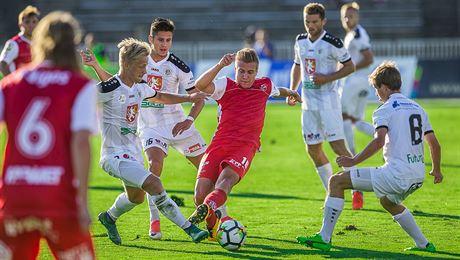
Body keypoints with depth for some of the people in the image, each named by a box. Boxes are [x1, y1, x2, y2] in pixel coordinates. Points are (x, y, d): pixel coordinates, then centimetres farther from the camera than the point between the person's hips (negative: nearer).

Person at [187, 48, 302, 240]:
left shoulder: (264, 86, 16)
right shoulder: (226, 86, 7)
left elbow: (277, 91, 43)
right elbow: (200, 85, -13)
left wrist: (291, 93, 62)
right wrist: (220, 65, -25)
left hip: (244, 147, 0)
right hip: (219, 144, 0)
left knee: (226, 178, -33)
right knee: (200, 194, -13)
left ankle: (206, 209, -62)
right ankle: (212, 226, 17)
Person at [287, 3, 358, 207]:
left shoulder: (332, 43, -12)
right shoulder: (301, 41, 7)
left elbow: (350, 66, -6)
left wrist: (327, 78, -17)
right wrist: (292, 91, 10)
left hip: (328, 100, -7)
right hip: (308, 102, 7)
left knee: (338, 146, -14)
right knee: (313, 150, 7)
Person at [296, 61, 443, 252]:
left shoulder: (384, 110, -4)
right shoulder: (418, 108, 17)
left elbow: (379, 140, -22)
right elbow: (435, 145, 18)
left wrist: (353, 161, -15)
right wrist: (436, 170, 34)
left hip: (396, 175, -8)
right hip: (418, 178, 8)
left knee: (336, 182, 0)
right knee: (388, 202, 40)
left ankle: (324, 238, -5)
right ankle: (423, 244, 36)